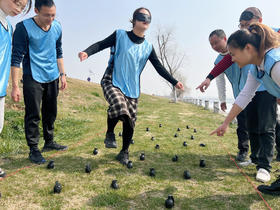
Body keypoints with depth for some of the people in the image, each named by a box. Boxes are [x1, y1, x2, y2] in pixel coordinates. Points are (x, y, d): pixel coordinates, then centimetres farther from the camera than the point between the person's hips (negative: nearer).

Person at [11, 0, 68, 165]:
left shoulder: (57, 27, 3)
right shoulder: (24, 28, -14)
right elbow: (16, 58, -14)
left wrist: (62, 74, 12)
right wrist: (15, 86, -17)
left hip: (52, 78, 6)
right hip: (33, 78, -5)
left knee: (51, 112, 14)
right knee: (33, 115, -1)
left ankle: (49, 142, 29)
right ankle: (34, 149, 12)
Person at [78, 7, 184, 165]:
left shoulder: (148, 47, 8)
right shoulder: (120, 35, -1)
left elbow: (159, 67, 12)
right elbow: (101, 44, -7)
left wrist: (174, 82, 8)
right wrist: (87, 52, -27)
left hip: (133, 89, 4)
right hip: (112, 82, -4)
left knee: (130, 122, 3)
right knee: (118, 105, -33)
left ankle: (124, 152, 25)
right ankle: (110, 134, -4)